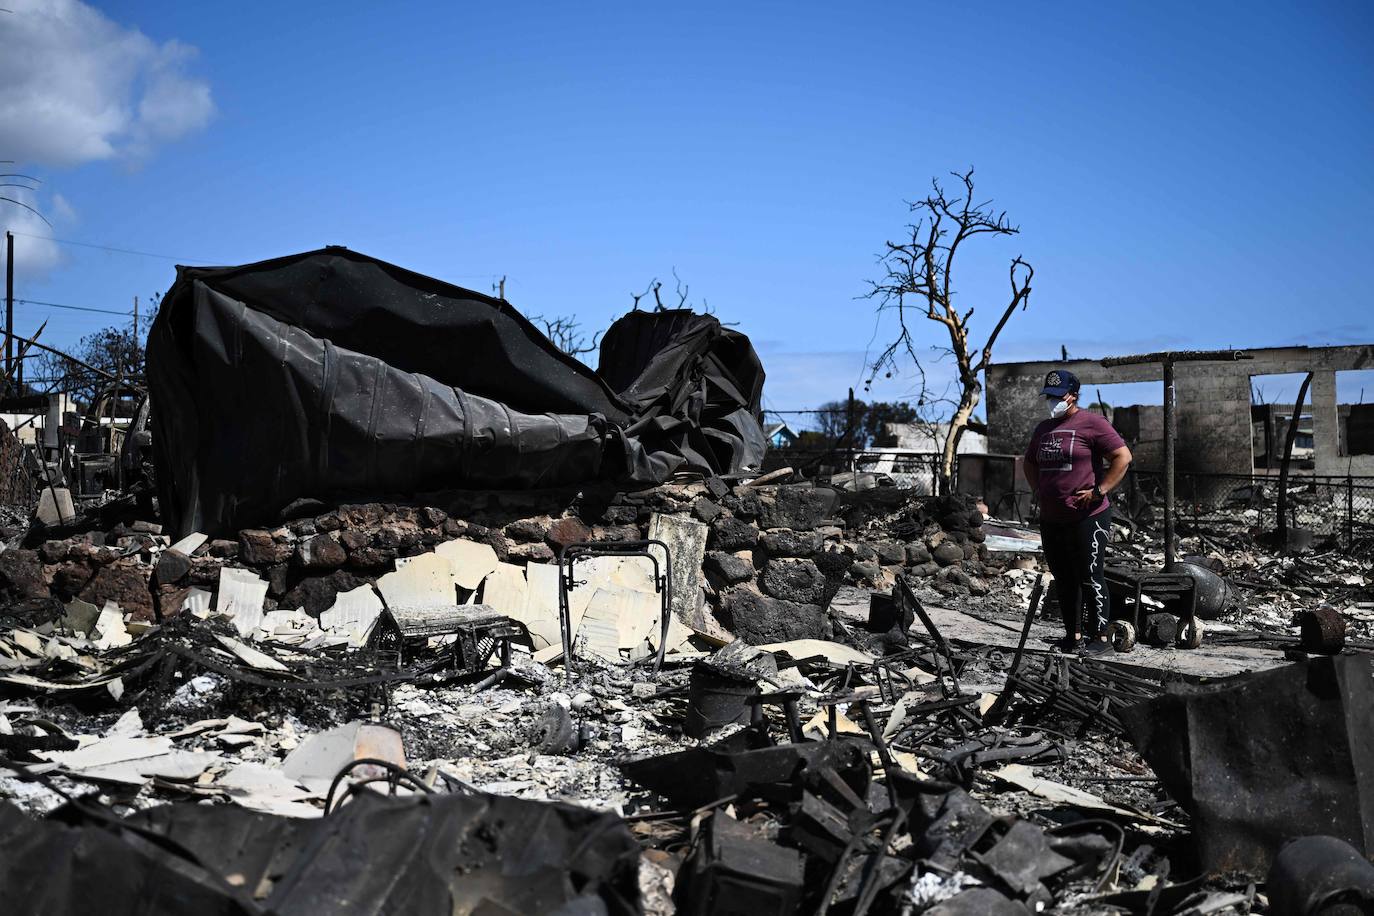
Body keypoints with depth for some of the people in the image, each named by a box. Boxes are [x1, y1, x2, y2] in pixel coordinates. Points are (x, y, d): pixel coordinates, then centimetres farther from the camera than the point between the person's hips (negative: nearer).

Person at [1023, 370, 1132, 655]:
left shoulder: (1092, 423, -7)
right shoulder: (1044, 428, 15)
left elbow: (1123, 456, -13)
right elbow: (1029, 462, 30)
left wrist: (1099, 491, -16)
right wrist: (1038, 490, 14)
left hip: (1087, 518, -7)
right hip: (1050, 520, 7)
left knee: (1090, 578, -5)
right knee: (1063, 580, 11)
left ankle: (1099, 637, 3)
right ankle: (1073, 635, 20)